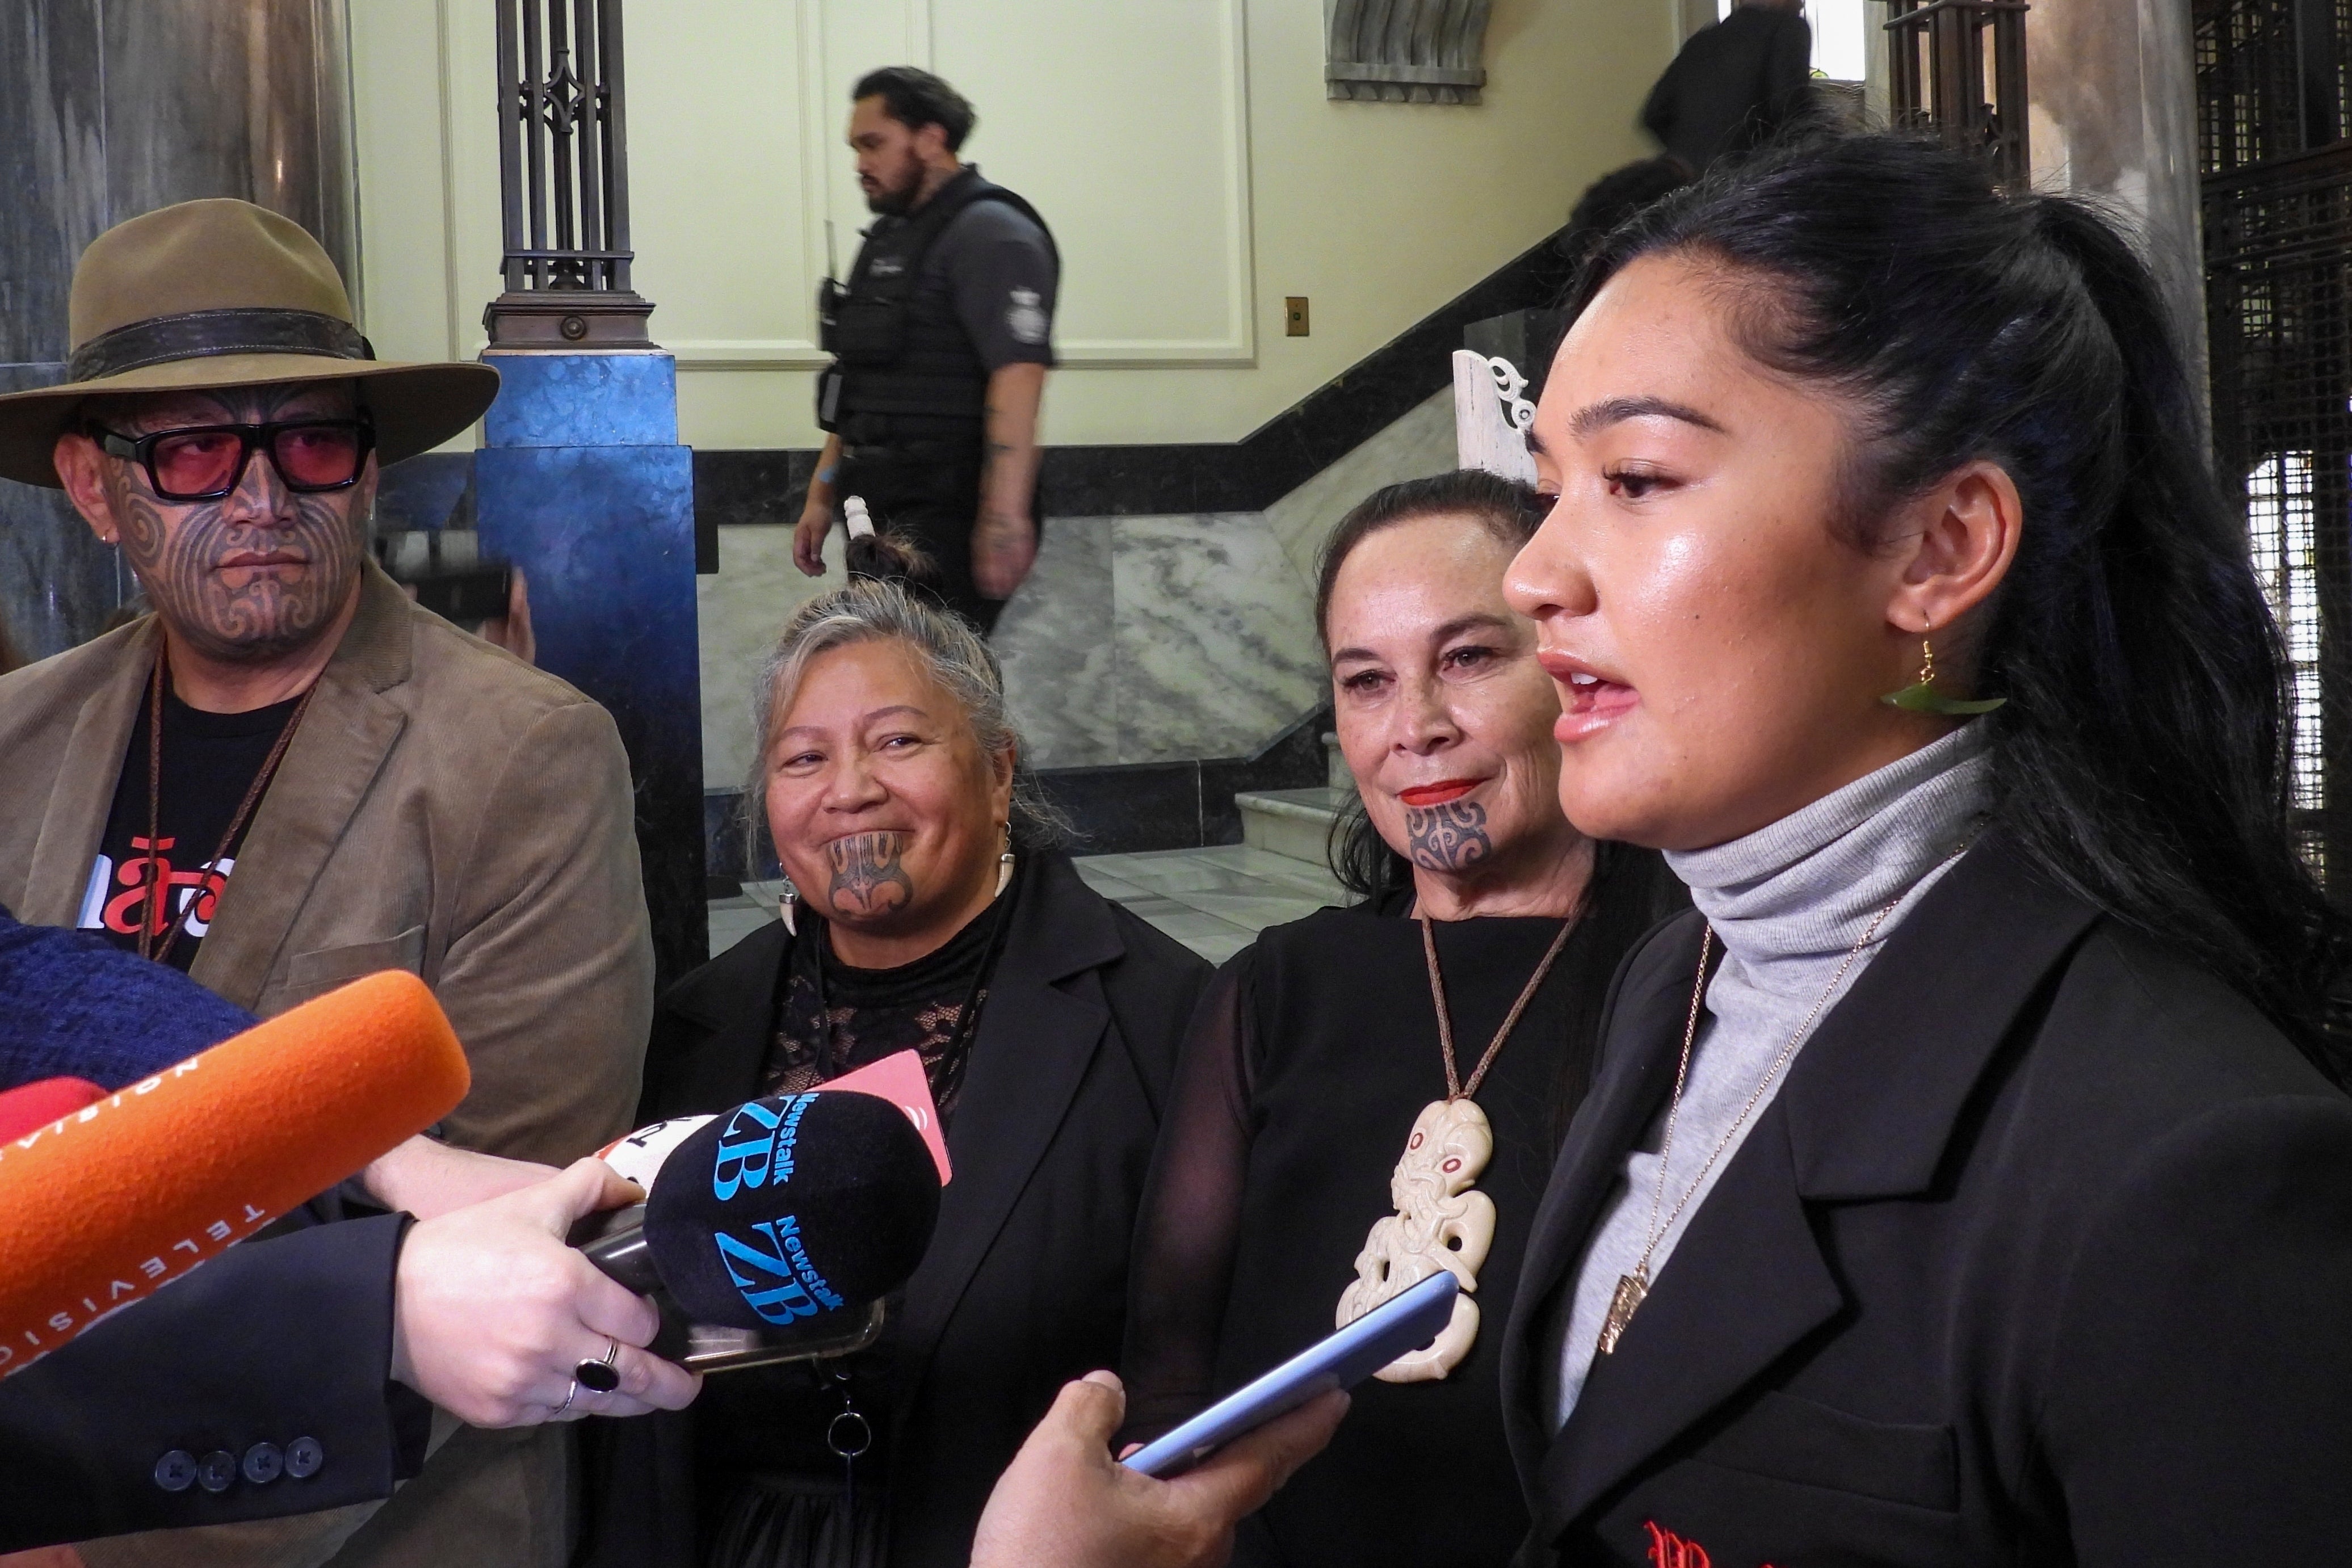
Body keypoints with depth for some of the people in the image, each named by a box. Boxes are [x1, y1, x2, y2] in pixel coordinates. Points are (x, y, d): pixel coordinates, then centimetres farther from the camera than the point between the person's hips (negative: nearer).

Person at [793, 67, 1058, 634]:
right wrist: (821, 498, 23)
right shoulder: (889, 237, 21)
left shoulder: (991, 235, -9)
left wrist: (1004, 516, -27)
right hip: (887, 520, 9)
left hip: (946, 523, -9)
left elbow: (1019, 375, -20)